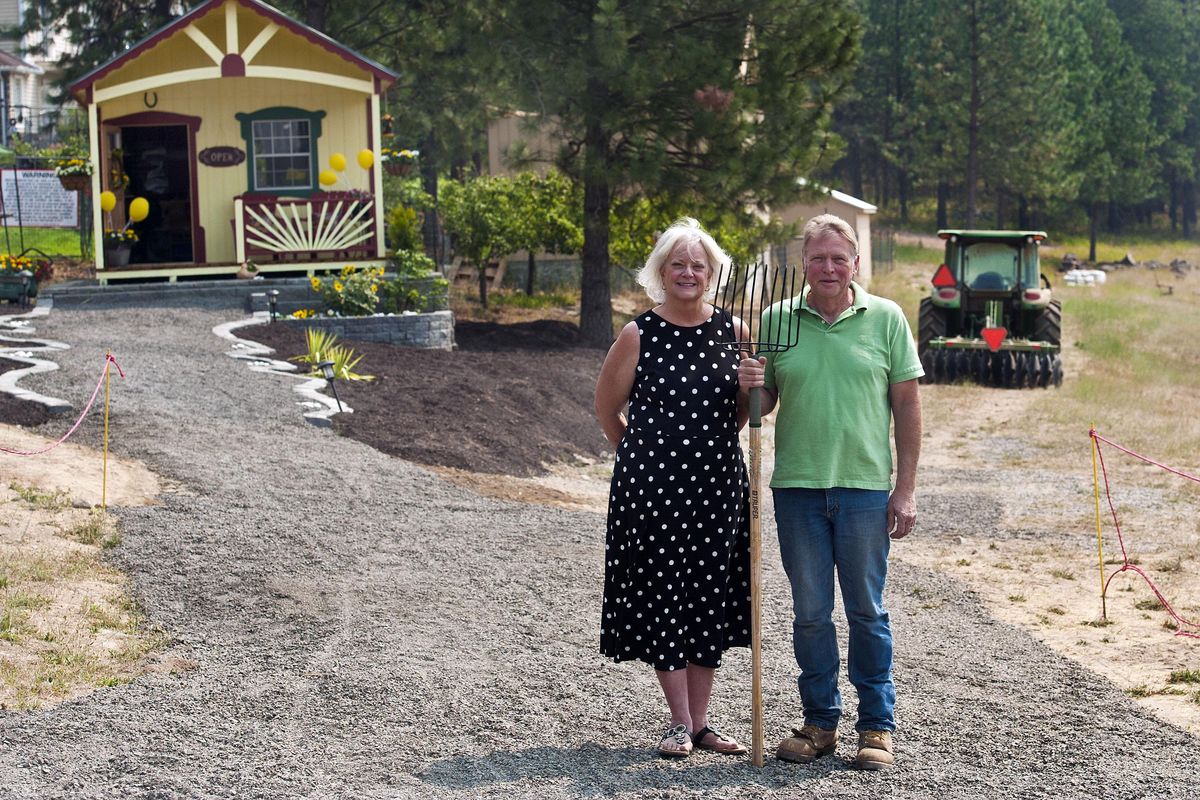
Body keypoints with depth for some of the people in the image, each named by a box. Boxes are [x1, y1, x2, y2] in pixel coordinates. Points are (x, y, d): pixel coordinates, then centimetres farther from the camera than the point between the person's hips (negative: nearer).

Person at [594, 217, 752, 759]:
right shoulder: (639, 335, -3)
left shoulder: (733, 331, 3)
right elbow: (607, 408, 8)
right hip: (651, 486, -2)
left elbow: (748, 405, 14)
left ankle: (700, 721, 17)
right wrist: (642, 456, 10)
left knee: (711, 598, 7)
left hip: (717, 484, 3)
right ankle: (680, 723, 9)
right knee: (661, 598, 0)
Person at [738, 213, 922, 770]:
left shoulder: (885, 318, 1)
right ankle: (820, 722, 19)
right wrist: (749, 386, -12)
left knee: (867, 612, 5)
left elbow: (906, 404, 2)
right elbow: (764, 405, 13)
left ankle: (877, 726, 14)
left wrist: (906, 488, -2)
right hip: (797, 488, 2)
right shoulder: (776, 321, 5)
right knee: (810, 612, 8)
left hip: (865, 487, -2)